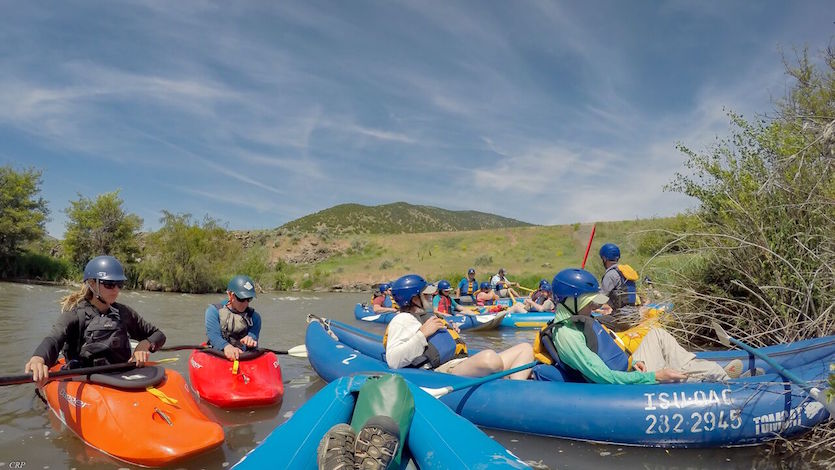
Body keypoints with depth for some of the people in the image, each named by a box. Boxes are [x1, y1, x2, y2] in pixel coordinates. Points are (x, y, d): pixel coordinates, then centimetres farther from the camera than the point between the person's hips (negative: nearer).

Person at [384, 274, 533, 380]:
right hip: (447, 371, -10)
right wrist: (423, 334, -13)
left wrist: (451, 332, 25)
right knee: (489, 357, -42)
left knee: (525, 348, 0)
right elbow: (393, 361, -14)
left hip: (465, 366, 10)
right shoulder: (403, 319, 3)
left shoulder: (426, 316, 33)